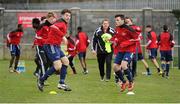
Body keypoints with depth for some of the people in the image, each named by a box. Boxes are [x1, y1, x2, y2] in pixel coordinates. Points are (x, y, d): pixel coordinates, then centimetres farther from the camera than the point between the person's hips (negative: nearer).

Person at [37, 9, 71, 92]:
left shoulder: (64, 24, 18)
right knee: (58, 66, -17)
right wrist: (63, 36, -33)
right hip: (51, 45, -11)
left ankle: (61, 83, 15)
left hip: (56, 46, 11)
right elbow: (53, 27, -34)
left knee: (66, 62, 11)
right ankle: (41, 80, -2)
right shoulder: (61, 23, -13)